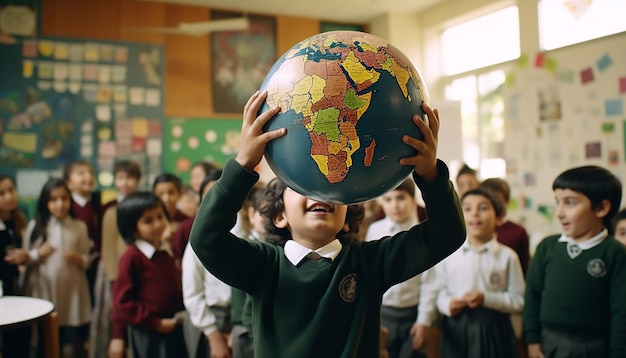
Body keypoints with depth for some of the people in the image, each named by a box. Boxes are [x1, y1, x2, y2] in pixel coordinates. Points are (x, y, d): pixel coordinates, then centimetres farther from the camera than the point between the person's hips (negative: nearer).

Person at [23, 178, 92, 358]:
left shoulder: (79, 227, 2)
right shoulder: (35, 226, 1)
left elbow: (87, 260, 6)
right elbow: (24, 259, 4)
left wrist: (79, 259, -15)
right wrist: (38, 254, -15)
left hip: (72, 292, 0)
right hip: (44, 292, 0)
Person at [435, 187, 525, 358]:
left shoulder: (507, 256, -3)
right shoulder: (448, 254, 2)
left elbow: (519, 300, -2)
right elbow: (440, 291, 7)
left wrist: (486, 299, -14)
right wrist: (447, 304, -13)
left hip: (493, 329, -1)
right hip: (456, 329, 1)